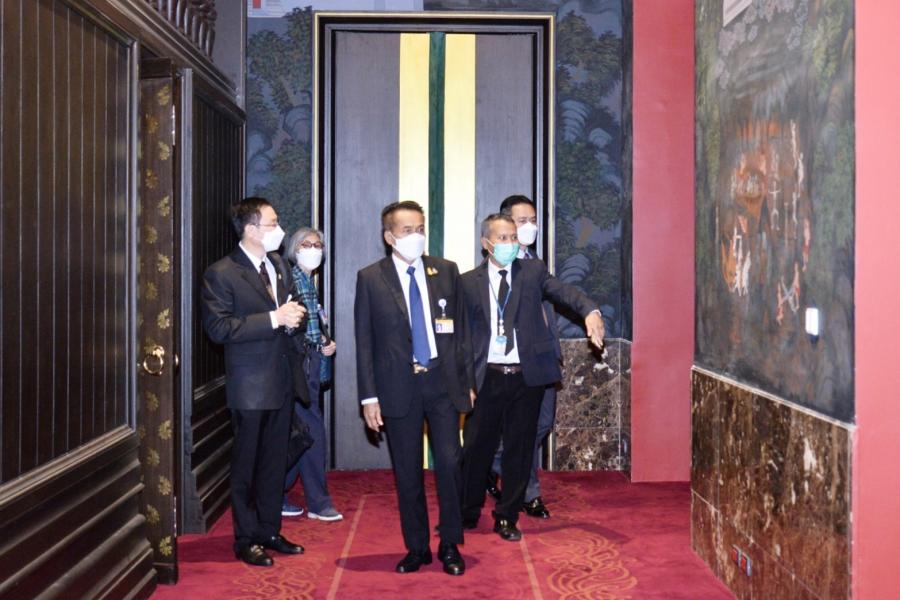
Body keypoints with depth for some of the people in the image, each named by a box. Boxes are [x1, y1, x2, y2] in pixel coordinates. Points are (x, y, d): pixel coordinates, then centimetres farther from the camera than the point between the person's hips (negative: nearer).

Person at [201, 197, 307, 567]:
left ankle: (269, 532, 27)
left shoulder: (279, 266, 11)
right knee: (245, 464, 6)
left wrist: (292, 318, -2)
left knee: (275, 461, 14)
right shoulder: (221, 274, -12)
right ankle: (246, 540, 18)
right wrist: (274, 319, -23)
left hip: (282, 379, 7)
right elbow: (218, 328, -20)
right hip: (249, 383, -7)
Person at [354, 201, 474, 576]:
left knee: (449, 464, -2)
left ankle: (450, 546, 14)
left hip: (443, 382, 1)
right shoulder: (370, 278, 0)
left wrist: (467, 381, 6)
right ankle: (417, 548, 20)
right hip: (398, 387, -1)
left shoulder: (446, 271, 6)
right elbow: (364, 342, 0)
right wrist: (369, 396, -4)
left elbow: (460, 329, 9)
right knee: (407, 473, 7)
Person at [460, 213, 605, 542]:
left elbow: (563, 291, -11)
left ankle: (507, 517, 23)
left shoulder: (533, 271, 5)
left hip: (527, 378, 1)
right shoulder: (469, 282, 4)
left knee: (519, 450, 8)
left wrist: (590, 311, -32)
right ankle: (467, 514, 27)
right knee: (476, 448, 7)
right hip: (487, 378, 0)